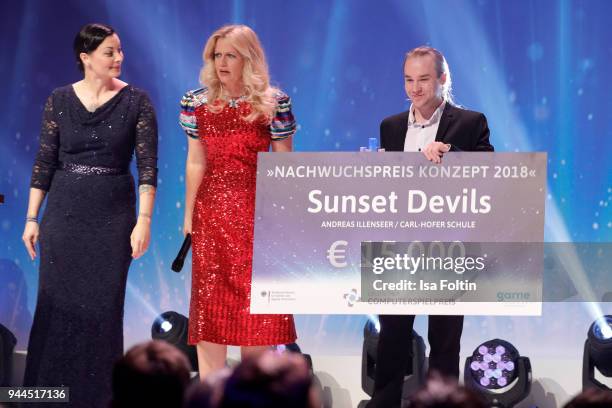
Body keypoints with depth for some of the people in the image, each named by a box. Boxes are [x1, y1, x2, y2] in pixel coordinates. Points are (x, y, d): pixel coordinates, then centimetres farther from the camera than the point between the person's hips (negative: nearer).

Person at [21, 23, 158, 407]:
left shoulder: (136, 101, -3)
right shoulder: (60, 100, 2)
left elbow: (148, 165, -7)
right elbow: (45, 162, 4)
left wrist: (144, 219, -15)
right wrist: (32, 219, 1)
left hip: (113, 214, -1)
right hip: (65, 212, 1)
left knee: (104, 307, 0)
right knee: (56, 304, 3)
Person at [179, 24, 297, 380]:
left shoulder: (273, 103, -3)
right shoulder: (197, 102, 5)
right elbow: (195, 163, 9)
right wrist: (189, 216, 8)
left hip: (258, 209, -2)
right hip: (211, 210, 2)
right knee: (210, 303, 2)